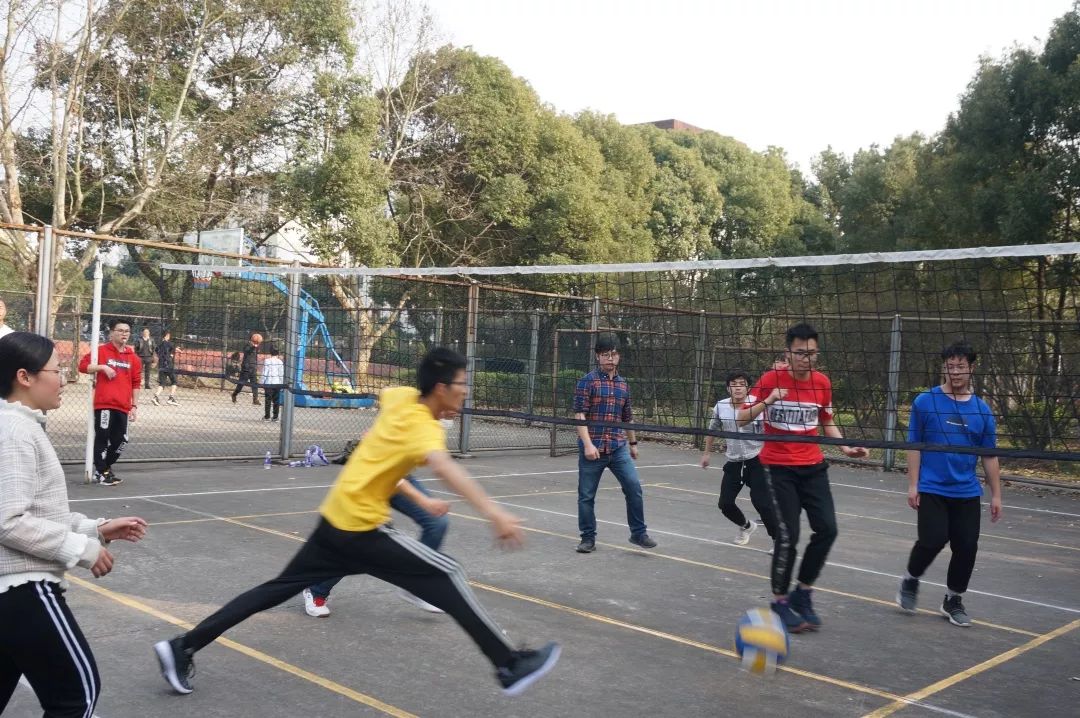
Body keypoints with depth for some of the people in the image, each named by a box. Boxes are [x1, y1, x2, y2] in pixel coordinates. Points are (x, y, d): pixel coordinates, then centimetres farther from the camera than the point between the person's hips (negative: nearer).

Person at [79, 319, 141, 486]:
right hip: (104, 404, -4)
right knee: (102, 438, -2)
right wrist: (102, 367, -16)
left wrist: (134, 405, 10)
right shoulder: (101, 351, 0)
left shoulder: (133, 357, 11)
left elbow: (135, 383, 13)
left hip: (123, 406, 4)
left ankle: (105, 468, 28)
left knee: (120, 440, 7)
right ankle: (102, 472, 10)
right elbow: (82, 366, -3)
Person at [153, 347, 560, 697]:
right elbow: (444, 467, -41)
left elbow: (382, 399, 31)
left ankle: (182, 648, 22)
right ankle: (509, 667, -6)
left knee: (278, 589, 16)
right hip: (362, 528, -8)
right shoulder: (424, 427, -19)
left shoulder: (401, 397, 5)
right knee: (446, 576, -7)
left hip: (334, 519, 9)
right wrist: (493, 512, -52)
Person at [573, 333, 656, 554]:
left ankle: (638, 533, 8)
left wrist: (633, 442, 24)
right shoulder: (587, 382, -5)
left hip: (618, 447, 4)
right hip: (592, 448, -4)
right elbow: (579, 415, -10)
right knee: (586, 495, 3)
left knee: (634, 487, -6)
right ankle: (588, 538, 17)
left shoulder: (623, 384, 12)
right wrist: (587, 444, -18)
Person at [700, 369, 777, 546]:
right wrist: (707, 453, 24)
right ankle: (746, 526, 36)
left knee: (761, 502, -14)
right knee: (725, 504, 6)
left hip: (756, 460, -4)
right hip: (733, 462, 4)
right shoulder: (720, 407, -1)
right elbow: (712, 430, 16)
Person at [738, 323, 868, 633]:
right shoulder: (771, 379, -11)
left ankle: (803, 593, 16)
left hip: (813, 465, 4)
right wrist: (768, 401, -26)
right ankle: (780, 601, 12)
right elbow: (742, 418, -9)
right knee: (788, 535, -7)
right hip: (778, 467, -4)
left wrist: (846, 447, 0)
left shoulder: (822, 382, 1)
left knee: (827, 528, -4)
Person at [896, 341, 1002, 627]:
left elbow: (989, 456, 10)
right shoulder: (925, 402, -2)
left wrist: (996, 495, 7)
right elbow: (914, 446, -1)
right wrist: (913, 485, -5)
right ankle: (911, 580, 16)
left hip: (967, 493, 3)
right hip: (932, 490, -3)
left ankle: (953, 600, 22)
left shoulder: (982, 410, 5)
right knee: (933, 540, -14)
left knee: (966, 547, 1)